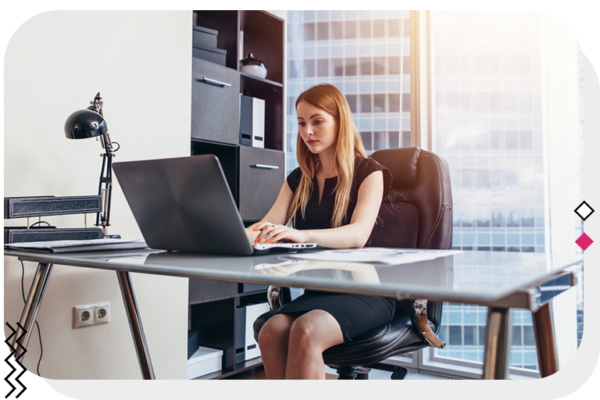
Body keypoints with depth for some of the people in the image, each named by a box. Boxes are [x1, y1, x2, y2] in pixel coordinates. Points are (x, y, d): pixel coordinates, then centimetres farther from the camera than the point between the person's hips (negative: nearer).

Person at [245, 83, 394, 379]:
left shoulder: (368, 172, -2)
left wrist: (301, 235, -38)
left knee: (305, 332, -33)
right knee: (271, 332, -27)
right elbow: (266, 228, 3)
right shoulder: (299, 179, 15)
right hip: (316, 290, 5)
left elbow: (358, 235, -20)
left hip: (365, 291, -4)